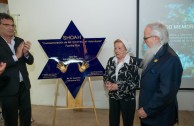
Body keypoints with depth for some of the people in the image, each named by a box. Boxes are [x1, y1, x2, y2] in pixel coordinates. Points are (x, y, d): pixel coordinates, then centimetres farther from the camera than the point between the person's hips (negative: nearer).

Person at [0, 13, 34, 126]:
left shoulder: (20, 41, 5)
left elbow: (30, 61, 3)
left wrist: (26, 53, -16)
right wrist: (16, 56, -24)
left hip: (23, 85, 5)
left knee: (26, 116, 17)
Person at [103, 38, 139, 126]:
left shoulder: (133, 62, -14)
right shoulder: (111, 60, 2)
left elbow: (135, 82, -17)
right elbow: (105, 75, 8)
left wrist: (117, 86, -21)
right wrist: (107, 83, -14)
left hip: (127, 98, -4)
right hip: (113, 96, 4)